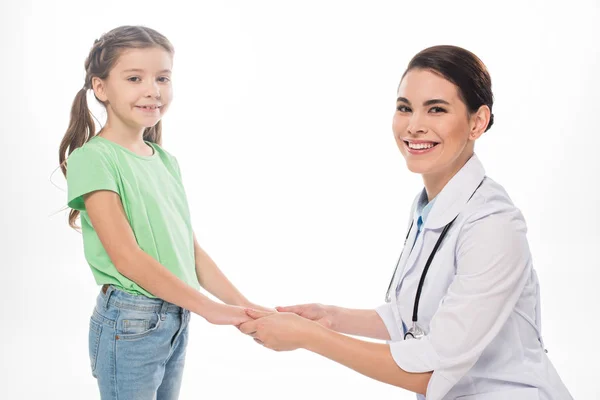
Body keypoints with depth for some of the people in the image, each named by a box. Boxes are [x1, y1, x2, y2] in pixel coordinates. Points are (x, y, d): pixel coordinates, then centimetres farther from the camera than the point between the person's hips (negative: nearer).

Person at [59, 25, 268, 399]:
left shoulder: (166, 161, 9)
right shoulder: (93, 158, -12)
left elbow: (190, 248, 9)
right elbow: (127, 257, -19)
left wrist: (243, 304, 0)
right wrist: (209, 308, -19)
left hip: (176, 321, 7)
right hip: (130, 323, -7)